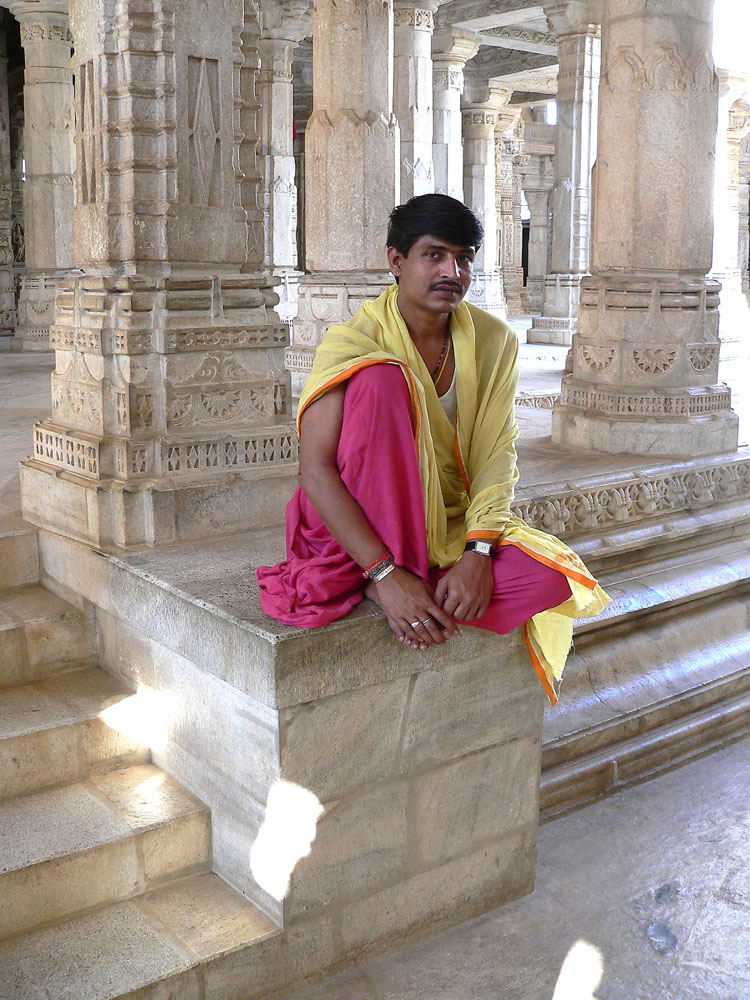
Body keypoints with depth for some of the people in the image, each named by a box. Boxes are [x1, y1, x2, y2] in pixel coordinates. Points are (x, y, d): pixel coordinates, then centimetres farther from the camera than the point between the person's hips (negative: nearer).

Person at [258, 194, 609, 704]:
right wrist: (387, 572, -30)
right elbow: (315, 470, -22)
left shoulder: (494, 341, -2)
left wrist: (478, 552, -24)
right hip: (353, 523, -4)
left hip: (450, 524, 4)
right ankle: (391, 573, -23)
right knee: (381, 377, -27)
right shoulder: (354, 342, -14)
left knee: (551, 577, -24)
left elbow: (496, 456, -7)